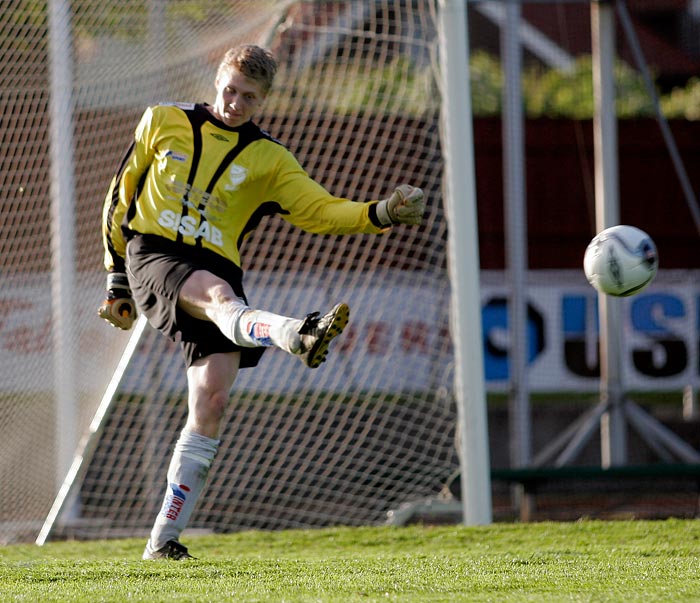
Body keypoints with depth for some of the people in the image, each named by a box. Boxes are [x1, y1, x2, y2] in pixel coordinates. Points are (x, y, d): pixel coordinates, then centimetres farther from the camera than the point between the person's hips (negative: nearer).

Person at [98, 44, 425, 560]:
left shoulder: (268, 160, 15)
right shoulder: (163, 122, 12)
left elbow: (321, 209, 7)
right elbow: (123, 192, 19)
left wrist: (380, 214, -10)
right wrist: (118, 275, 18)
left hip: (216, 264, 3)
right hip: (154, 252, -3)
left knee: (212, 400, -11)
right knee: (219, 297, -36)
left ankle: (165, 539, -4)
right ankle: (298, 337, -71)